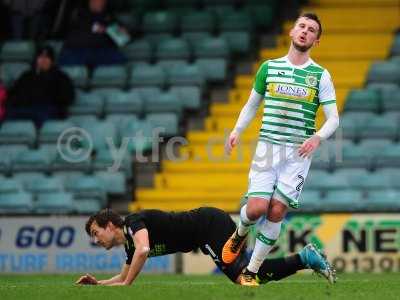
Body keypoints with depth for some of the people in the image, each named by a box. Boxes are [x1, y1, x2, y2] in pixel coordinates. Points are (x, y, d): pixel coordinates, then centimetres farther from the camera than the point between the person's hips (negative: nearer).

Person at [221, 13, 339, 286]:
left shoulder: (321, 75, 4)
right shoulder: (269, 67, 8)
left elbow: (333, 118, 1)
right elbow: (252, 104, 19)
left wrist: (317, 137, -18)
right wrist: (237, 131, 4)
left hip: (298, 151, -1)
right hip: (267, 146, 1)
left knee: (276, 212, -6)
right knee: (257, 208, -14)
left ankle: (251, 272, 6)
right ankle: (240, 235, 22)